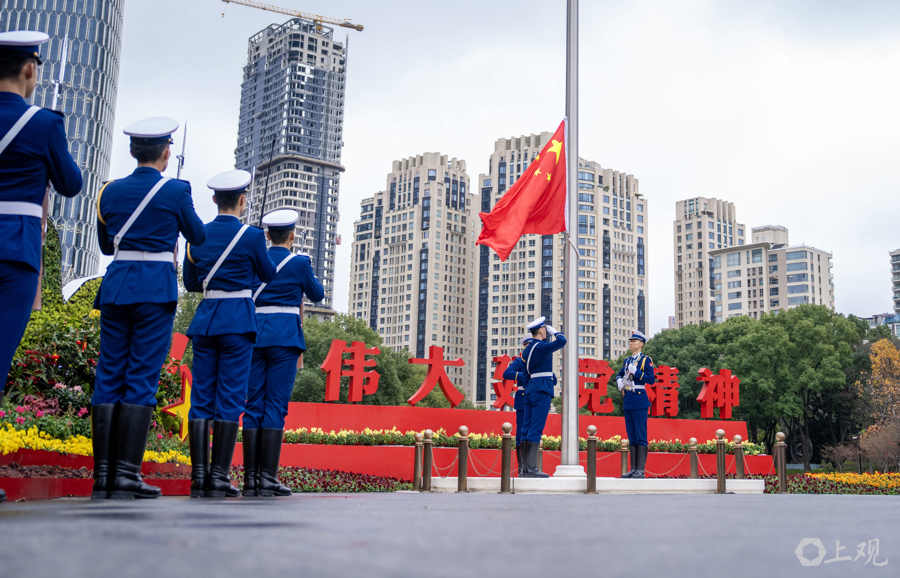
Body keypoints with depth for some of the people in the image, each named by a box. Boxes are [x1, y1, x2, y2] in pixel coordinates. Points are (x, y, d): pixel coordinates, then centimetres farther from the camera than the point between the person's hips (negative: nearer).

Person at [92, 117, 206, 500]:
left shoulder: (110, 191, 9)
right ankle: (127, 475, -6)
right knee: (143, 378, -4)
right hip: (156, 289, -4)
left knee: (108, 376, 5)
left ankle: (102, 475, 4)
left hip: (116, 287, 4)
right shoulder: (175, 191, -3)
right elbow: (198, 238, 10)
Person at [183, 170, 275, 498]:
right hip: (238, 320, -4)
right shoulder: (252, 236, -6)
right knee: (230, 399, -2)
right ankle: (219, 477, -3)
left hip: (204, 319, 4)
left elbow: (190, 282, 14)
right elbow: (269, 276, 8)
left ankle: (199, 475, 3)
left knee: (201, 397, 6)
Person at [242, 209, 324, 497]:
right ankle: (267, 477, -6)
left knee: (254, 404, 5)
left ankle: (251, 477, 3)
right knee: (276, 405, -4)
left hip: (255, 334, 4)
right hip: (285, 336, -4)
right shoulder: (300, 262, -2)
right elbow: (317, 294, 11)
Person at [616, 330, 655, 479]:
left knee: (640, 436, -6)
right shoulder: (627, 360, 16)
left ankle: (641, 470, -5)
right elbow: (619, 374, 29)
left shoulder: (646, 360, -4)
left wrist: (635, 372, -19)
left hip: (639, 400, -7)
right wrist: (619, 381, 8)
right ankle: (633, 469, 13)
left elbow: (651, 379, -11)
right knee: (631, 436, 9)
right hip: (627, 400, 7)